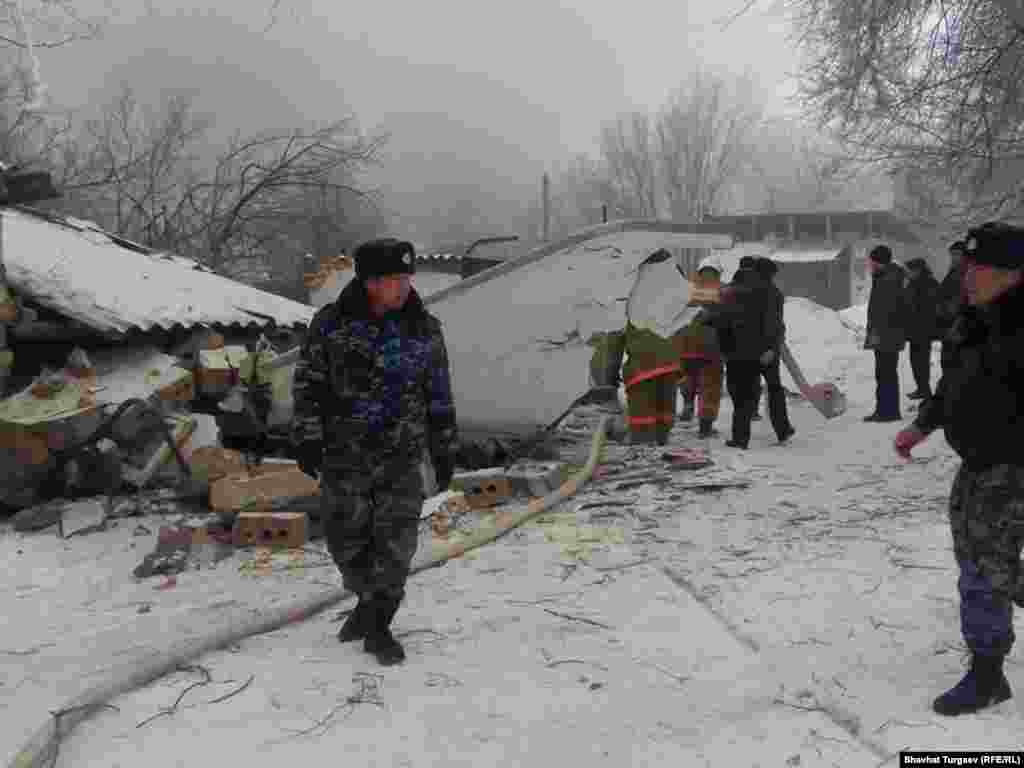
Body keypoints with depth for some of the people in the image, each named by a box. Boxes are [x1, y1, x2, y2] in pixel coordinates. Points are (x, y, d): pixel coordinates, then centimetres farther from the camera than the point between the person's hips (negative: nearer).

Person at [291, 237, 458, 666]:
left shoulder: (424, 330, -1)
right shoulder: (332, 323, -4)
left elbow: (439, 395, 7)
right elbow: (307, 381, 2)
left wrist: (444, 451, 9)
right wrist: (307, 436, -5)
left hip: (401, 457, 0)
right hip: (344, 456, 0)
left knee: (396, 543, -1)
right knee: (347, 540, 9)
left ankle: (378, 626, 16)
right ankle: (369, 600, 37)